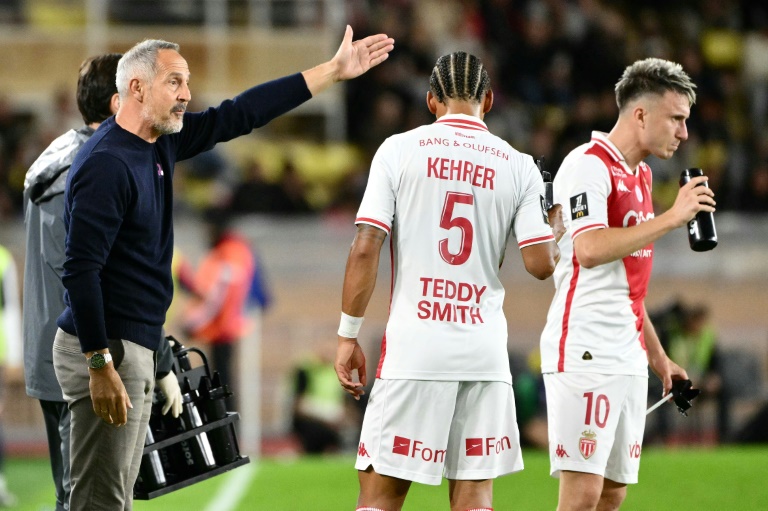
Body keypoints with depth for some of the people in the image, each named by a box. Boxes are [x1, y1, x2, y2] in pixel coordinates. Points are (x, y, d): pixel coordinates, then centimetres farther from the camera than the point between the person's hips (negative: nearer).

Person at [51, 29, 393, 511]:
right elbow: (81, 270, -23)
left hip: (137, 350, 10)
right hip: (104, 349, -10)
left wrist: (333, 71, 21)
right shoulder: (107, 164, -19)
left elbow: (238, 117, 18)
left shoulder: (161, 143, 8)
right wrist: (101, 367, -25)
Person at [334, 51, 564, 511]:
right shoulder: (519, 166, 5)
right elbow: (541, 264, 0)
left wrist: (348, 335, 2)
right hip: (485, 348, 2)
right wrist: (557, 223, 22)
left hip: (414, 347, -2)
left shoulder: (399, 150, 2)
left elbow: (365, 249, -4)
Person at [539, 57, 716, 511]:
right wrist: (670, 218, -21)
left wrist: (656, 353, 27)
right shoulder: (589, 165, -9)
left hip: (628, 358, 9)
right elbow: (589, 250, -24)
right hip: (584, 355, -9)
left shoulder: (641, 175, 19)